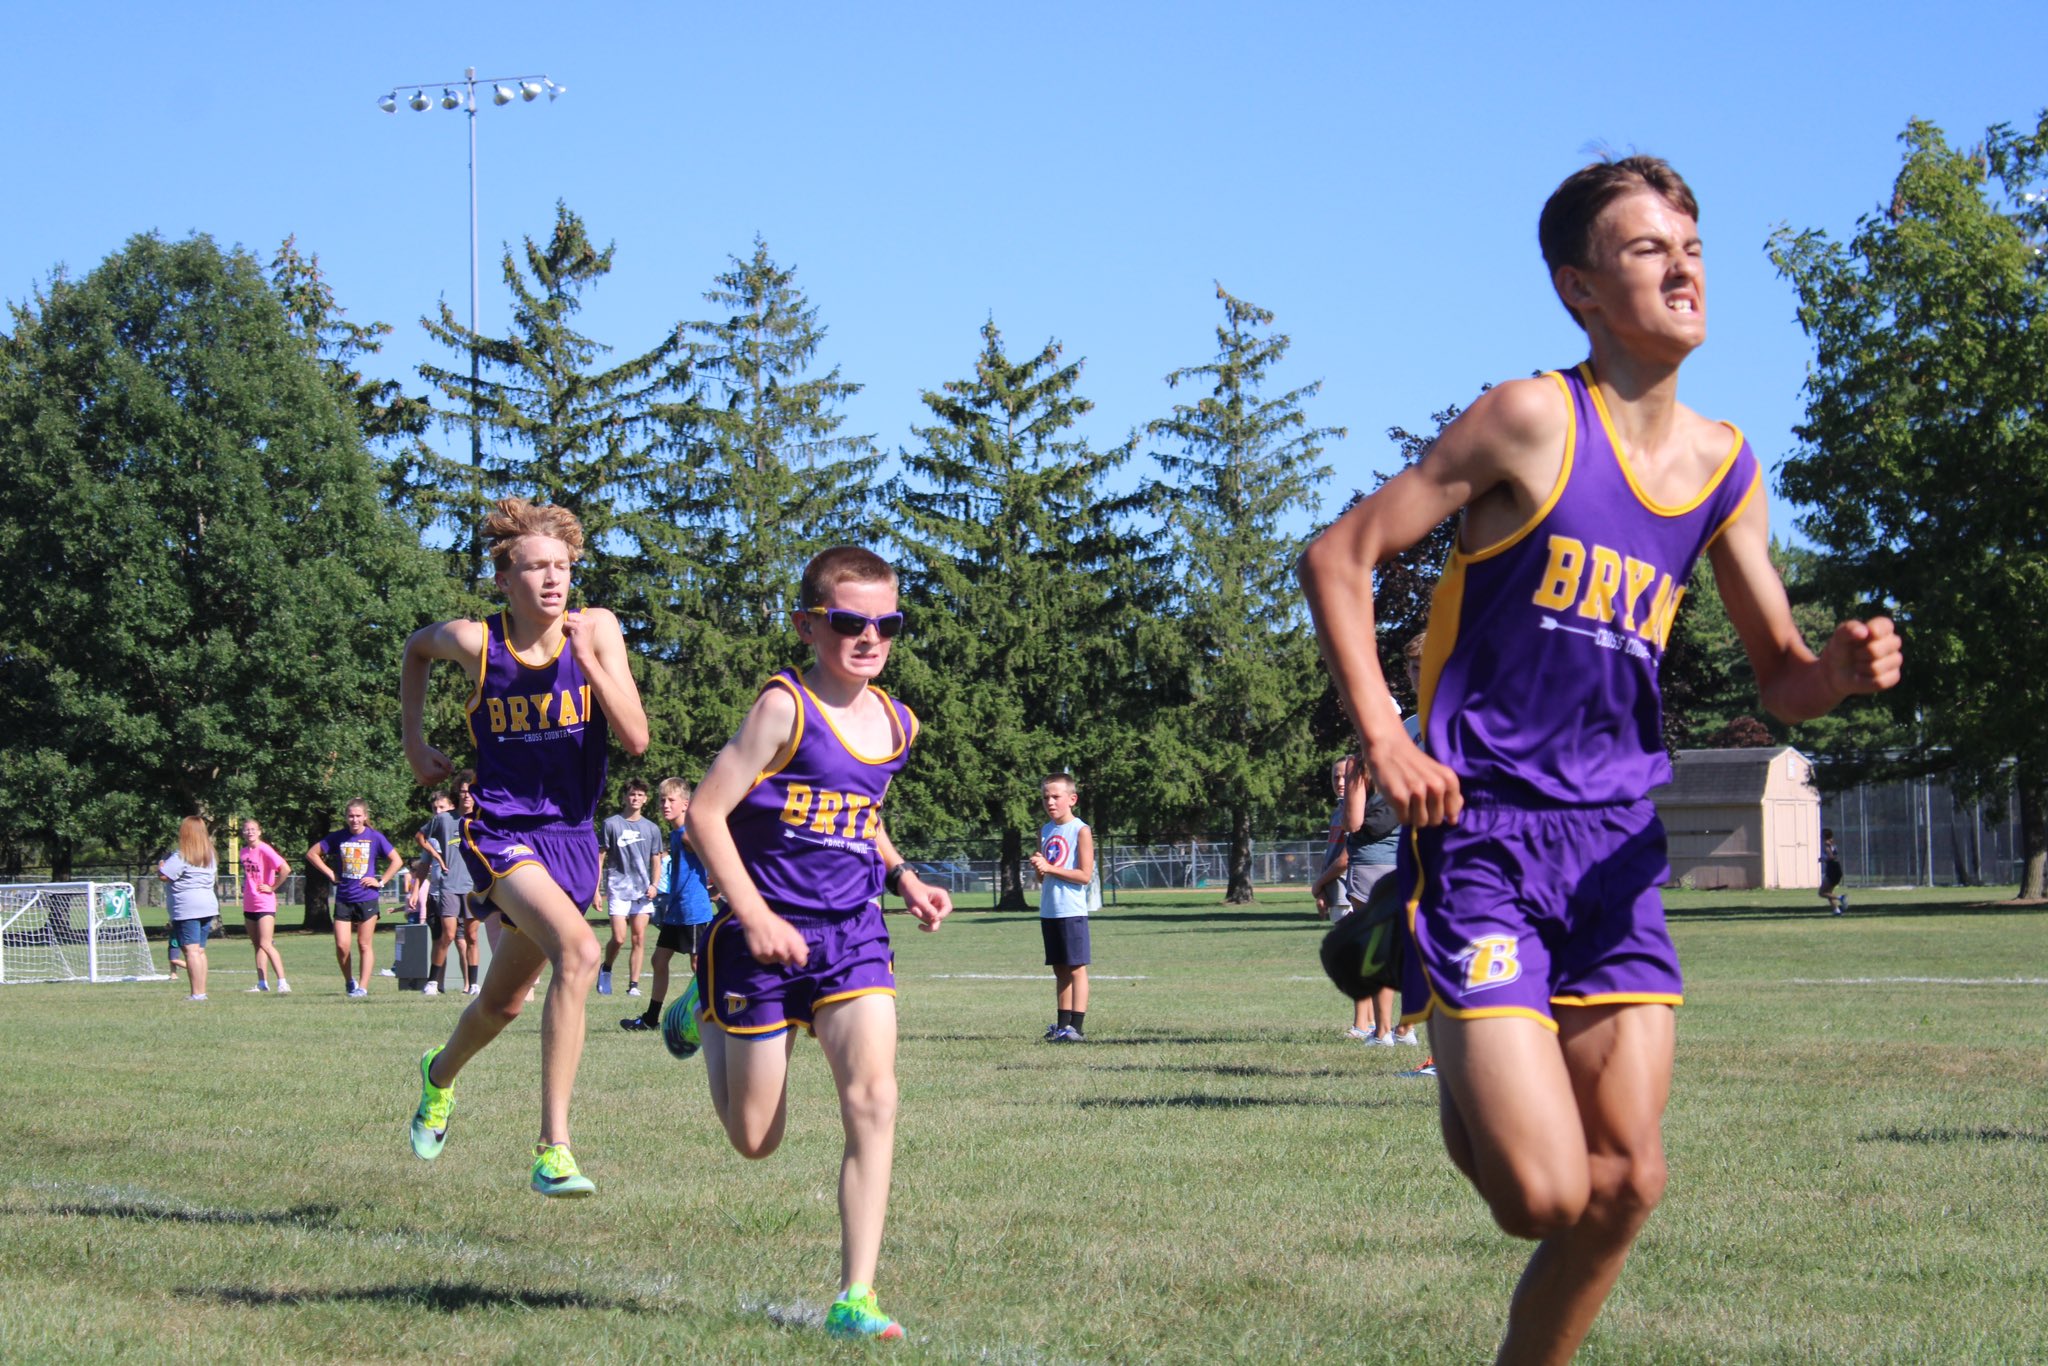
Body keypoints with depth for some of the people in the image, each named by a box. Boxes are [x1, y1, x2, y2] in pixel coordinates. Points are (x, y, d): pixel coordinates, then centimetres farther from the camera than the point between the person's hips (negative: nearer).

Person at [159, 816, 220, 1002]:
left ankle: (197, 993, -14)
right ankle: (202, 991, 14)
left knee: (191, 951, -9)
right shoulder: (210, 855, 14)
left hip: (187, 908, -8)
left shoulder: (181, 856, -12)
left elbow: (164, 875, -17)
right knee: (200, 950, 14)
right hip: (208, 905, 8)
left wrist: (160, 866, 7)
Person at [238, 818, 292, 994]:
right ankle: (262, 983, 15)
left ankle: (282, 982, -16)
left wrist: (272, 887, -15)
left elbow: (286, 869, -22)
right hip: (249, 905, 8)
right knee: (257, 945, 10)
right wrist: (245, 888, 14)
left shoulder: (264, 850, -13)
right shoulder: (244, 851, 9)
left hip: (265, 904, -8)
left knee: (266, 944, -15)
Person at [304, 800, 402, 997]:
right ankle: (349, 981, 17)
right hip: (343, 899, 2)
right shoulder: (338, 837, 3)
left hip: (367, 898, -2)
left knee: (365, 945, 1)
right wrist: (330, 874, 5)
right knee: (341, 946, -4)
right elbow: (312, 854, 12)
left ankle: (363, 987, 6)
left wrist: (381, 881, -4)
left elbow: (397, 861, 2)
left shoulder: (375, 837, -2)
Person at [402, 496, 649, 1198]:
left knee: (503, 1002, 19)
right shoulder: (475, 641, -10)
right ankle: (553, 1151, -29)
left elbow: (636, 739, -12)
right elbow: (417, 647, 14)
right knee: (578, 951, -30)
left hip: (573, 836, 4)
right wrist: (415, 743, 12)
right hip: (501, 832, -4)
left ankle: (440, 1073, 53)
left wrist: (590, 663, -22)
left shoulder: (596, 630, -7)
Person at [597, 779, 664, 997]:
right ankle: (606, 970, 16)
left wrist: (654, 885, -3)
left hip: (642, 889, 3)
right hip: (618, 887, -3)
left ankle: (633, 984, 3)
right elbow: (600, 857, 2)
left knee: (639, 938, -2)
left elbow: (656, 862, 14)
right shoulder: (612, 823, 1)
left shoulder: (652, 829, 10)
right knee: (619, 938, -11)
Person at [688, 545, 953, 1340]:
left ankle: (855, 1298, -15)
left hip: (854, 936, 4)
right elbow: (707, 812, -14)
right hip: (767, 937, -4)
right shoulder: (785, 709, -13)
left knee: (873, 1097, -18)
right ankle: (710, 1021, 44)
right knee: (756, 1140, 8)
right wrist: (754, 916, -19)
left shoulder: (897, 725, 7)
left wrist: (902, 879, 8)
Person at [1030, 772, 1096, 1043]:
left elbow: (1085, 876, -13)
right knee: (1060, 969, 12)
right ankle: (1062, 1024, 16)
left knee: (1076, 968, -4)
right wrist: (1038, 868, -6)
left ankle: (1076, 1027, -6)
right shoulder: (1045, 831, 13)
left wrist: (1050, 868, -16)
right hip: (1049, 910, 7)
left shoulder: (1080, 830, -7)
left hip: (1072, 910, -7)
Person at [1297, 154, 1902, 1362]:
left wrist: (1843, 671, -9)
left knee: (1626, 1183, 0)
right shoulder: (1533, 422, -9)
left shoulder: (1727, 468, 8)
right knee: (1544, 1193, -12)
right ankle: (1466, 1098, 22)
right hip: (1480, 834, -5)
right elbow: (1340, 557, -6)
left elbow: (1778, 674, 15)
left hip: (1617, 848, 6)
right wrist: (1384, 740, -14)